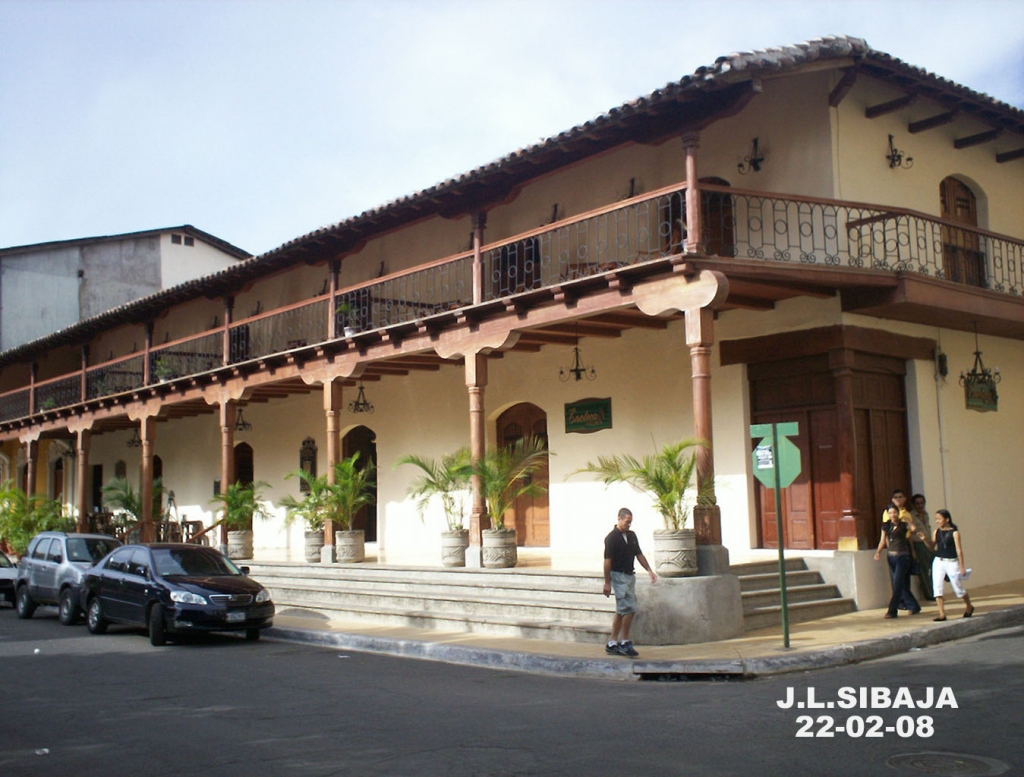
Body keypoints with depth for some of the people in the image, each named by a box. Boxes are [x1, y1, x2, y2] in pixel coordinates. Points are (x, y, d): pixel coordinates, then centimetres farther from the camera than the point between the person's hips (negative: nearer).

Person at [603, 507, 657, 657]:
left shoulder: (632, 536, 10)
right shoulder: (612, 538, -13)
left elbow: (639, 554, 16)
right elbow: (607, 561, -13)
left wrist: (649, 570, 4)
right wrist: (607, 583, -14)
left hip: (629, 576, 8)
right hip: (618, 576, -8)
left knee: (621, 611, 10)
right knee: (629, 608, -15)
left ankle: (612, 644, 15)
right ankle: (624, 642, -6)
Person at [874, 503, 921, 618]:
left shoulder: (903, 524, -6)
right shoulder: (886, 526, 6)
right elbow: (882, 541, 7)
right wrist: (878, 552, -6)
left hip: (902, 556, -5)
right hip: (891, 556, 5)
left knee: (898, 584, -8)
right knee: (902, 585, 10)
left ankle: (892, 611, -8)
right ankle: (914, 606, 25)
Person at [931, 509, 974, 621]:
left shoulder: (954, 532, -9)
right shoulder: (937, 531, 4)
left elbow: (959, 550, -9)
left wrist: (961, 567, -11)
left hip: (951, 562, -4)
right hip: (938, 562, 4)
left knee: (958, 588, 9)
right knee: (937, 587, -6)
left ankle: (969, 606, 36)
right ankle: (942, 614, -2)